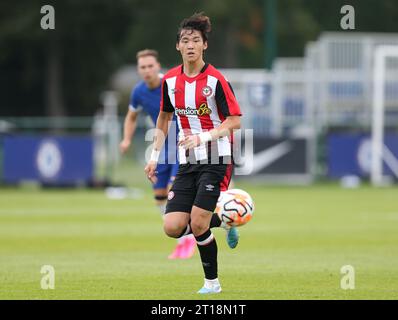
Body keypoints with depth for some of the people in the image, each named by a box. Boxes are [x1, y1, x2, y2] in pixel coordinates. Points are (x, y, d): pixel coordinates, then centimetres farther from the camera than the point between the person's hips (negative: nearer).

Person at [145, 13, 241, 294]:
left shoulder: (216, 80, -12)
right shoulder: (170, 80, 6)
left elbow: (235, 121, -13)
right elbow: (164, 118, 19)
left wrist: (202, 137, -24)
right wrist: (155, 156, 15)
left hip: (216, 160, -6)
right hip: (187, 163, 6)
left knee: (198, 222, -16)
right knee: (173, 227, -5)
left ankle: (212, 281, 3)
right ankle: (222, 222, 22)